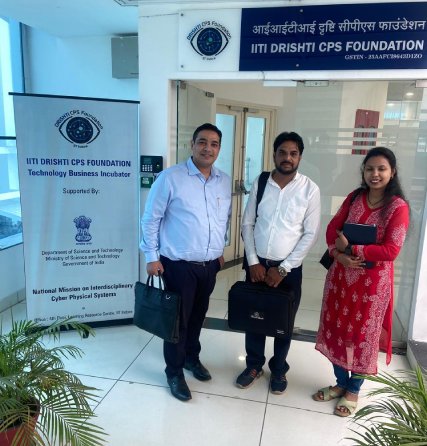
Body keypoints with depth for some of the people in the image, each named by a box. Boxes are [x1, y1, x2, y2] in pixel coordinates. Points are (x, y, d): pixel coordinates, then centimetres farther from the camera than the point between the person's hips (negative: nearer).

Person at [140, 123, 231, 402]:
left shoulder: (225, 181, 5)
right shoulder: (171, 178, -12)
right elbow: (151, 219, -8)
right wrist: (152, 257, -8)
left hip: (210, 265, 5)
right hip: (179, 265, -5)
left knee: (198, 316, 20)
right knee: (177, 319, 8)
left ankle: (192, 358, 44)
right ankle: (174, 372, 28)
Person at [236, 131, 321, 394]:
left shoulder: (310, 189, -8)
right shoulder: (260, 183, -2)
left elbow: (311, 233, -8)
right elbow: (247, 224, 1)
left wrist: (283, 268, -11)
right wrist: (253, 261, -8)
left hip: (289, 268, -2)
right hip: (257, 263, 2)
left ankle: (279, 369, 37)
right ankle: (254, 365, 36)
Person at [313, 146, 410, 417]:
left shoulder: (398, 207, -12)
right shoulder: (354, 197, 4)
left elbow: (391, 250, -18)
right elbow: (333, 228, 3)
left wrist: (351, 248, -16)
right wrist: (339, 254, -15)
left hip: (372, 281, -5)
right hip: (341, 275, 5)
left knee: (362, 335, 10)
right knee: (337, 329, 14)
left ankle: (353, 391, 31)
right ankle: (341, 383, 36)